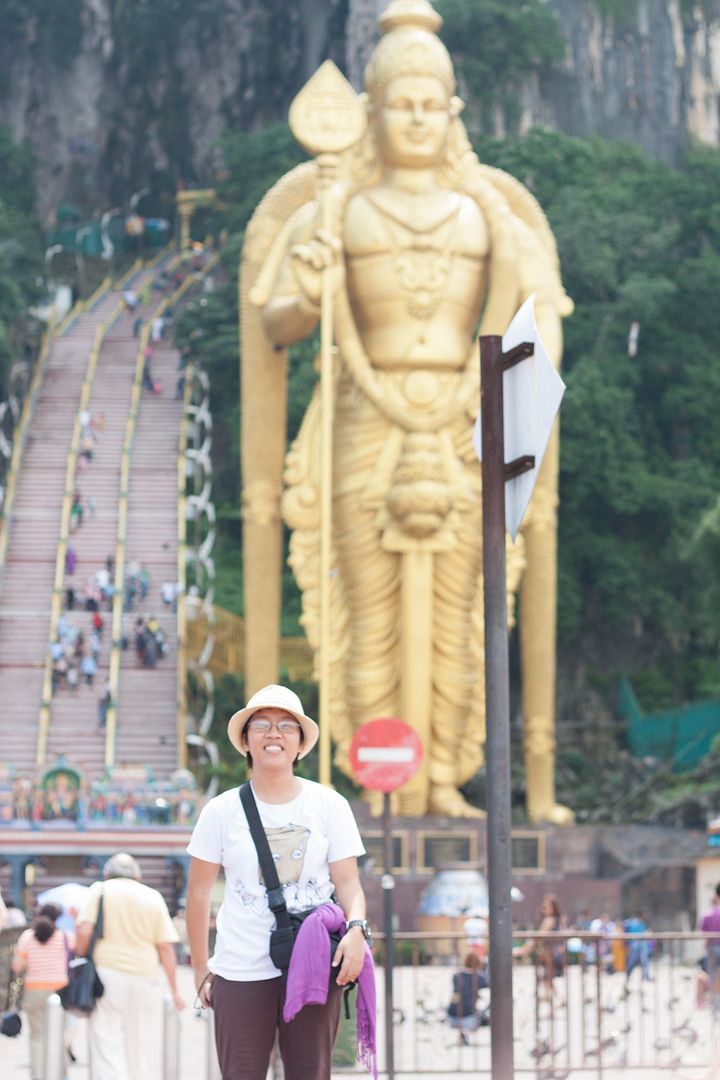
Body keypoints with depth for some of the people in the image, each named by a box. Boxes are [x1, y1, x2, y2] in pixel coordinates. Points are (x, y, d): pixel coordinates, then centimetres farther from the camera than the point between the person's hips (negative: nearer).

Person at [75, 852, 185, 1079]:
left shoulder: (99, 890, 6)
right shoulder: (153, 897, 10)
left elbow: (85, 931, -7)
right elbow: (165, 946, 5)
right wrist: (174, 990, 8)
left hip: (107, 973, -2)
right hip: (144, 976, 2)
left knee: (107, 1047, -6)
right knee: (142, 1048, 9)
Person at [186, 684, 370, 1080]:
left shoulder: (329, 806, 5)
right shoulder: (222, 810, 3)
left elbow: (347, 880, 2)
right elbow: (199, 892, 7)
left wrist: (356, 928, -18)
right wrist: (200, 969, 4)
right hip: (240, 972, 0)